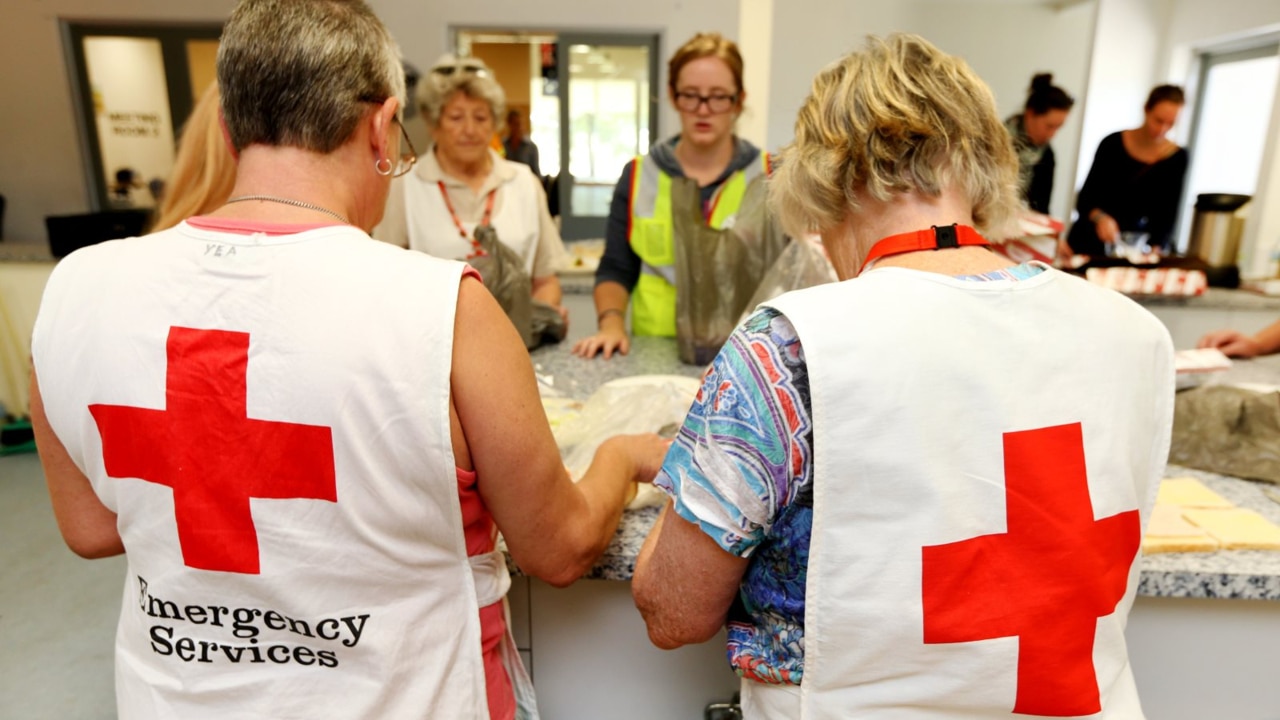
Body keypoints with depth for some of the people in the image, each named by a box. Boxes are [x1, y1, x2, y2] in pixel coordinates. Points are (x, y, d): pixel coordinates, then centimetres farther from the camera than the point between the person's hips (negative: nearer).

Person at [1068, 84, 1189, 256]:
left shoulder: (1177, 158, -1)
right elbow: (1085, 198, -6)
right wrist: (1100, 217, -27)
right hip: (1091, 240, -1)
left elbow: (1167, 215, -1)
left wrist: (1155, 249, -19)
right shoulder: (1113, 144, -6)